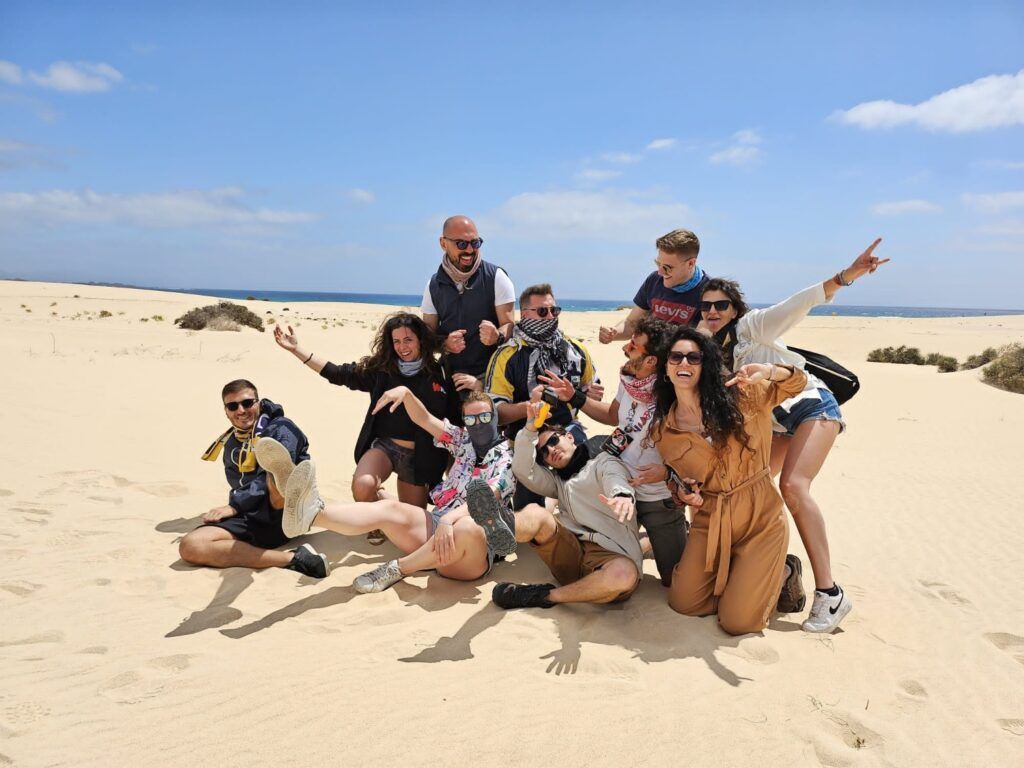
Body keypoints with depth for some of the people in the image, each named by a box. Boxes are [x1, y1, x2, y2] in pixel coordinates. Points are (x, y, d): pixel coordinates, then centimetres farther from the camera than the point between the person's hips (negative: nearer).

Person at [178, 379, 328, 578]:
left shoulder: (280, 429, 0)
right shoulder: (231, 444, 21)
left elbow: (273, 478, -13)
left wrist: (235, 506, -12)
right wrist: (235, 506, 8)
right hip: (250, 519, 8)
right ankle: (292, 558, -27)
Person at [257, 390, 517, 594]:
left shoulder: (505, 456, 2)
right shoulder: (464, 442, 21)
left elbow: (486, 500, -15)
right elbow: (424, 419, 18)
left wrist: (449, 519, -32)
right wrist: (405, 392, -2)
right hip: (437, 524, 5)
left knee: (467, 528, -42)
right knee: (390, 508, -24)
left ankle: (396, 569, -27)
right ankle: (312, 512, -50)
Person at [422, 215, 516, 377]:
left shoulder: (496, 277, -3)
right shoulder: (434, 285, 6)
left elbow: (508, 325, -4)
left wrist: (497, 336, -27)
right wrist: (444, 344, -12)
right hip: (450, 374, 2)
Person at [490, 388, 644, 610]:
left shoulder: (604, 462, 16)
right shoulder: (558, 481, 31)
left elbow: (616, 480, -10)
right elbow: (522, 470, 13)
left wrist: (622, 495, -36)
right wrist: (531, 426, 0)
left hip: (611, 556, -3)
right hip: (570, 552, 4)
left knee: (624, 573, -38)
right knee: (534, 512, -21)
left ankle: (546, 596, -27)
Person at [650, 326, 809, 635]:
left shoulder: (737, 396, -7)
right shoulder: (662, 432, 1)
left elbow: (797, 382, 2)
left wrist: (766, 371, -21)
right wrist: (683, 492, -9)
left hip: (760, 520, -3)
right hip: (709, 522, 3)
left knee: (737, 622, -8)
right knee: (682, 603, -1)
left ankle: (780, 572, 22)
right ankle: (734, 574, 25)